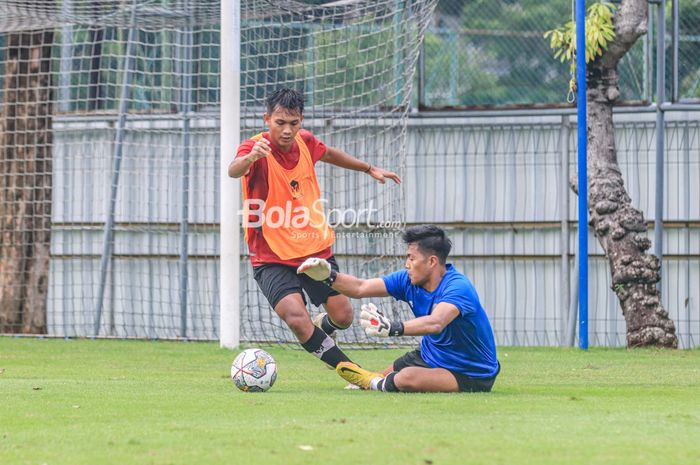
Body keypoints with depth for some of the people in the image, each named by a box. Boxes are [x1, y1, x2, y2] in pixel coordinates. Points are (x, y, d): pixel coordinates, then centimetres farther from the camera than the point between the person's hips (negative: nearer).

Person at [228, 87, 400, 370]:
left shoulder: (305, 141, -1)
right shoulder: (257, 148, -19)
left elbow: (329, 154, 24)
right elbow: (234, 171, -42)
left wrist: (369, 169, 31)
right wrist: (249, 158, -65)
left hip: (316, 249, 5)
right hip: (272, 258, -5)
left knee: (342, 317, 5)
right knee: (297, 319, -24)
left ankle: (321, 328, 44)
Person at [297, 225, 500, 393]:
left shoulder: (458, 287, -29)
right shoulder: (408, 280, -4)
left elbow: (436, 323, -47)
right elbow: (360, 288, 2)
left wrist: (393, 328, -60)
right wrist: (329, 276, -15)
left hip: (472, 375, -8)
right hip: (429, 356, 8)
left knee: (407, 378, -29)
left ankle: (376, 383, 0)